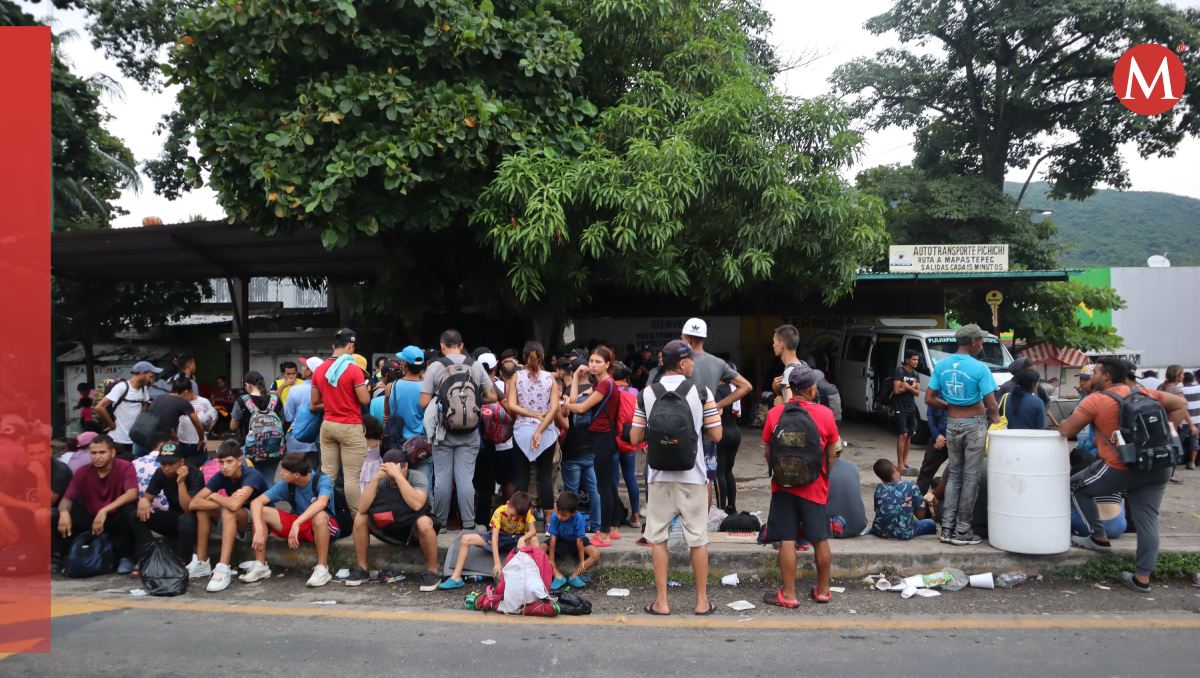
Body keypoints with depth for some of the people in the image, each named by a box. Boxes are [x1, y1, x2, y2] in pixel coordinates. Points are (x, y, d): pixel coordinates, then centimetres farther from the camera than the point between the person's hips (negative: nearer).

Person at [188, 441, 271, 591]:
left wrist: (214, 496, -20)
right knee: (202, 507, -10)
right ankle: (201, 563, -5)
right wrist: (226, 502, -28)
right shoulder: (221, 477, -7)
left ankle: (223, 569, -38)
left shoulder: (252, 476, -24)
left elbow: (235, 505, -40)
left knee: (229, 511, -32)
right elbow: (193, 503, -16)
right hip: (236, 523, 7)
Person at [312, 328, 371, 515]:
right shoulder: (354, 369, -13)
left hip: (328, 425, 6)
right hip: (350, 428, -6)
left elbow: (314, 404, 10)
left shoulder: (319, 370, 5)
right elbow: (365, 400, -13)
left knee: (327, 474, 9)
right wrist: (365, 388, 6)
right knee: (352, 476, -3)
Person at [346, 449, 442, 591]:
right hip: (387, 527, 4)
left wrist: (398, 475, -40)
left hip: (413, 528, -4)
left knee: (424, 523, -36)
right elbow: (362, 508, -22)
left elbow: (417, 504, -39)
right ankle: (361, 568, -1)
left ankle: (432, 571, -18)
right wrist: (376, 478, -29)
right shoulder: (381, 481, -11)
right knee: (360, 518, -15)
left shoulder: (417, 477, -19)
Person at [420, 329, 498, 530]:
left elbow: (424, 402, -8)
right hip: (469, 433, 1)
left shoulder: (435, 367, -5)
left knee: (442, 478, 8)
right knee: (466, 478, 4)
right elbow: (492, 396, 3)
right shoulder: (476, 366, 1)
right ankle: (468, 524, 5)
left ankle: (440, 522, 17)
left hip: (444, 431, -1)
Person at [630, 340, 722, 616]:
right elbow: (716, 435, -4)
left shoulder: (647, 394, -1)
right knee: (698, 539, 9)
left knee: (657, 537, 9)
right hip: (693, 475, -1)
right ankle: (702, 601, 16)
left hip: (659, 476, 1)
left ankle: (662, 601, 12)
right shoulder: (701, 392, -6)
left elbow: (635, 438, 2)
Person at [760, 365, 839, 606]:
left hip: (784, 486, 0)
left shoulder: (775, 413, -6)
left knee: (787, 541, 3)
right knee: (820, 540, 11)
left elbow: (768, 453, 2)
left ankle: (789, 595, 6)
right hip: (815, 487, 0)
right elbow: (832, 454, 2)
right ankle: (823, 591, 23)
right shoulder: (825, 414, -7)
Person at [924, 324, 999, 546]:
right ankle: (962, 531, 7)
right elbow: (991, 405, -15)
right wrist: (994, 418, 5)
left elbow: (929, 399, 1)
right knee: (971, 476, 3)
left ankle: (947, 528, 12)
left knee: (954, 474, 14)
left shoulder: (941, 366, 1)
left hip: (952, 425, 5)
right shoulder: (980, 368, -14)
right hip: (975, 424, -5)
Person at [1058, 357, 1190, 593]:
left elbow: (1066, 430, -6)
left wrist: (1064, 423, 18)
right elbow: (1180, 405, 15)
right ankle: (1142, 578, 12)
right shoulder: (1144, 393, 13)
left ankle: (1100, 538, 20)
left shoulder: (1096, 399, -6)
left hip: (1123, 468, -6)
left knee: (1077, 487, 15)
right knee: (1147, 520, 9)